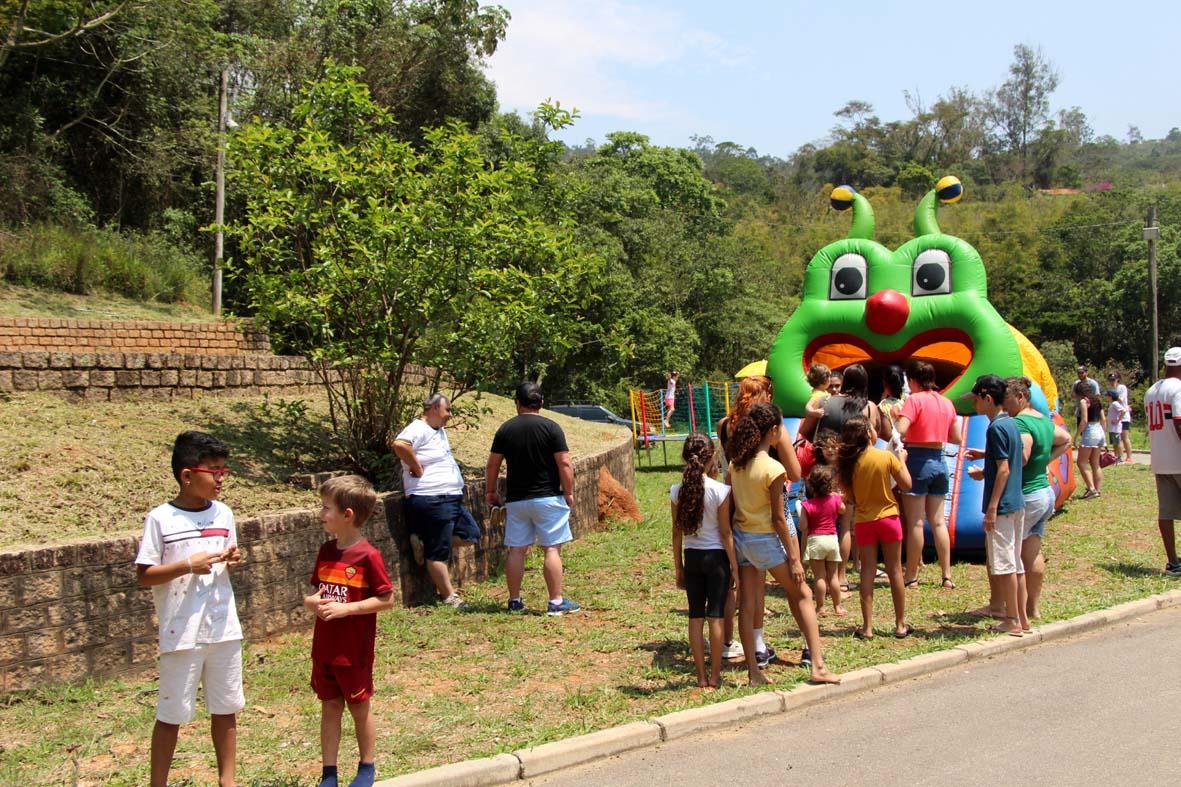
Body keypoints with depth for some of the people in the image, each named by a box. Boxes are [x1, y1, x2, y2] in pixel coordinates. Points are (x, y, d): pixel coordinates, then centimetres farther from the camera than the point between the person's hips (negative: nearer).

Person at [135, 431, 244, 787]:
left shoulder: (223, 513, 5)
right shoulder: (160, 519, -10)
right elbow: (143, 576, -9)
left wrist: (232, 560, -5)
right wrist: (188, 565, -20)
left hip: (224, 628, 5)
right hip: (181, 633, -5)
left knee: (225, 708, 13)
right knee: (172, 714, 4)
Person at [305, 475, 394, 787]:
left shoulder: (368, 556, -16)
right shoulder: (325, 551, 4)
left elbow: (387, 599, -15)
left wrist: (346, 608, -22)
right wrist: (311, 602, -9)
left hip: (355, 650, -5)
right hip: (324, 647, 6)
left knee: (360, 708, 10)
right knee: (330, 707, 12)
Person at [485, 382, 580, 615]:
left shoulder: (505, 429, 4)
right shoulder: (551, 428, -6)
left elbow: (492, 464, 7)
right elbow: (564, 464, -10)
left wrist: (491, 491, 20)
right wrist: (569, 492, -1)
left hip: (515, 500, 4)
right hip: (548, 498, -3)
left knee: (516, 550, 10)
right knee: (552, 548, 0)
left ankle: (514, 601, 17)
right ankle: (556, 602, -1)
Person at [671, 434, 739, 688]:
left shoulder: (677, 490, -4)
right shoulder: (720, 490, -13)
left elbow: (677, 533, 2)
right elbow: (725, 533, -10)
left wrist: (679, 568, 11)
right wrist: (734, 566, -1)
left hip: (691, 556, 3)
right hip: (716, 556, -3)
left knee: (695, 616, 9)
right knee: (716, 615, 4)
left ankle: (701, 676, 13)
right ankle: (715, 676, 9)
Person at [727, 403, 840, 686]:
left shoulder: (736, 463, 1)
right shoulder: (773, 469, -18)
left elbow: (731, 506, 6)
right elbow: (778, 519, -16)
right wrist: (794, 558, -9)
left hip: (740, 537, 6)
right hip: (764, 540, -6)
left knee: (747, 604, 8)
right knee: (802, 594, 8)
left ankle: (753, 671, 13)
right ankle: (818, 666, 5)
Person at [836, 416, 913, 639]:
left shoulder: (848, 461, -5)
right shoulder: (886, 457, -12)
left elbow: (849, 493, 3)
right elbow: (906, 484, -5)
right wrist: (902, 459, 8)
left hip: (863, 521, 2)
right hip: (888, 518, -2)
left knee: (867, 571, 6)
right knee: (894, 570, 8)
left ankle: (867, 627, 5)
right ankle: (901, 624, 16)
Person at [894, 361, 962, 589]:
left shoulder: (914, 400, -10)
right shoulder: (946, 402, 9)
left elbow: (899, 431, -22)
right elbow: (956, 438, 13)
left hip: (918, 461, -6)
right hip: (939, 462, 6)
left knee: (915, 522, -1)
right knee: (938, 522, 11)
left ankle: (911, 577, 5)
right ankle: (947, 576, 12)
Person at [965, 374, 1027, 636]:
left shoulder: (996, 427, -16)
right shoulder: (1011, 423, 11)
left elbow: (1004, 469, -19)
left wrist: (992, 507, -19)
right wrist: (985, 454, 20)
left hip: (1002, 505, -9)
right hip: (1017, 502, 9)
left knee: (1003, 564, -2)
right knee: (1014, 562, 14)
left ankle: (1012, 621, 3)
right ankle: (1021, 617, 20)